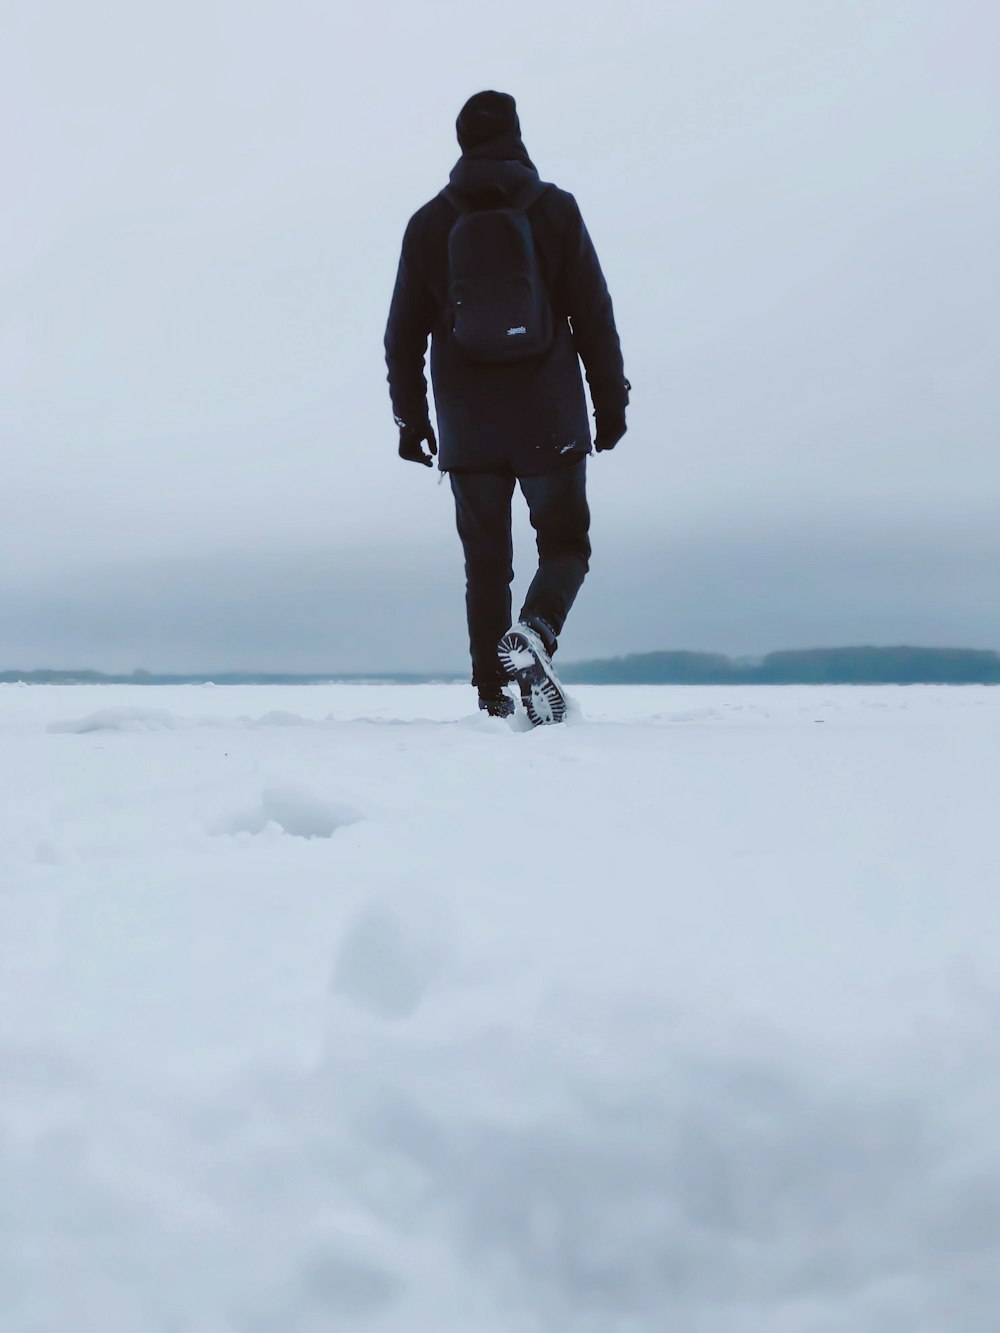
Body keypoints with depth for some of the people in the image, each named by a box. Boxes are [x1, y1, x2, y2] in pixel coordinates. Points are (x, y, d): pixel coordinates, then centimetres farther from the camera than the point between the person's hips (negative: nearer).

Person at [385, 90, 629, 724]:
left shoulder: (428, 224, 4)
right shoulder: (555, 210, -2)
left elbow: (404, 333, 7)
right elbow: (594, 315, -2)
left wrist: (411, 418, 16)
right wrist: (611, 401, 6)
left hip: (467, 429, 2)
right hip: (550, 422, -2)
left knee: (486, 562, 10)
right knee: (565, 545, 10)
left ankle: (493, 698, 6)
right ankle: (534, 632, -20)